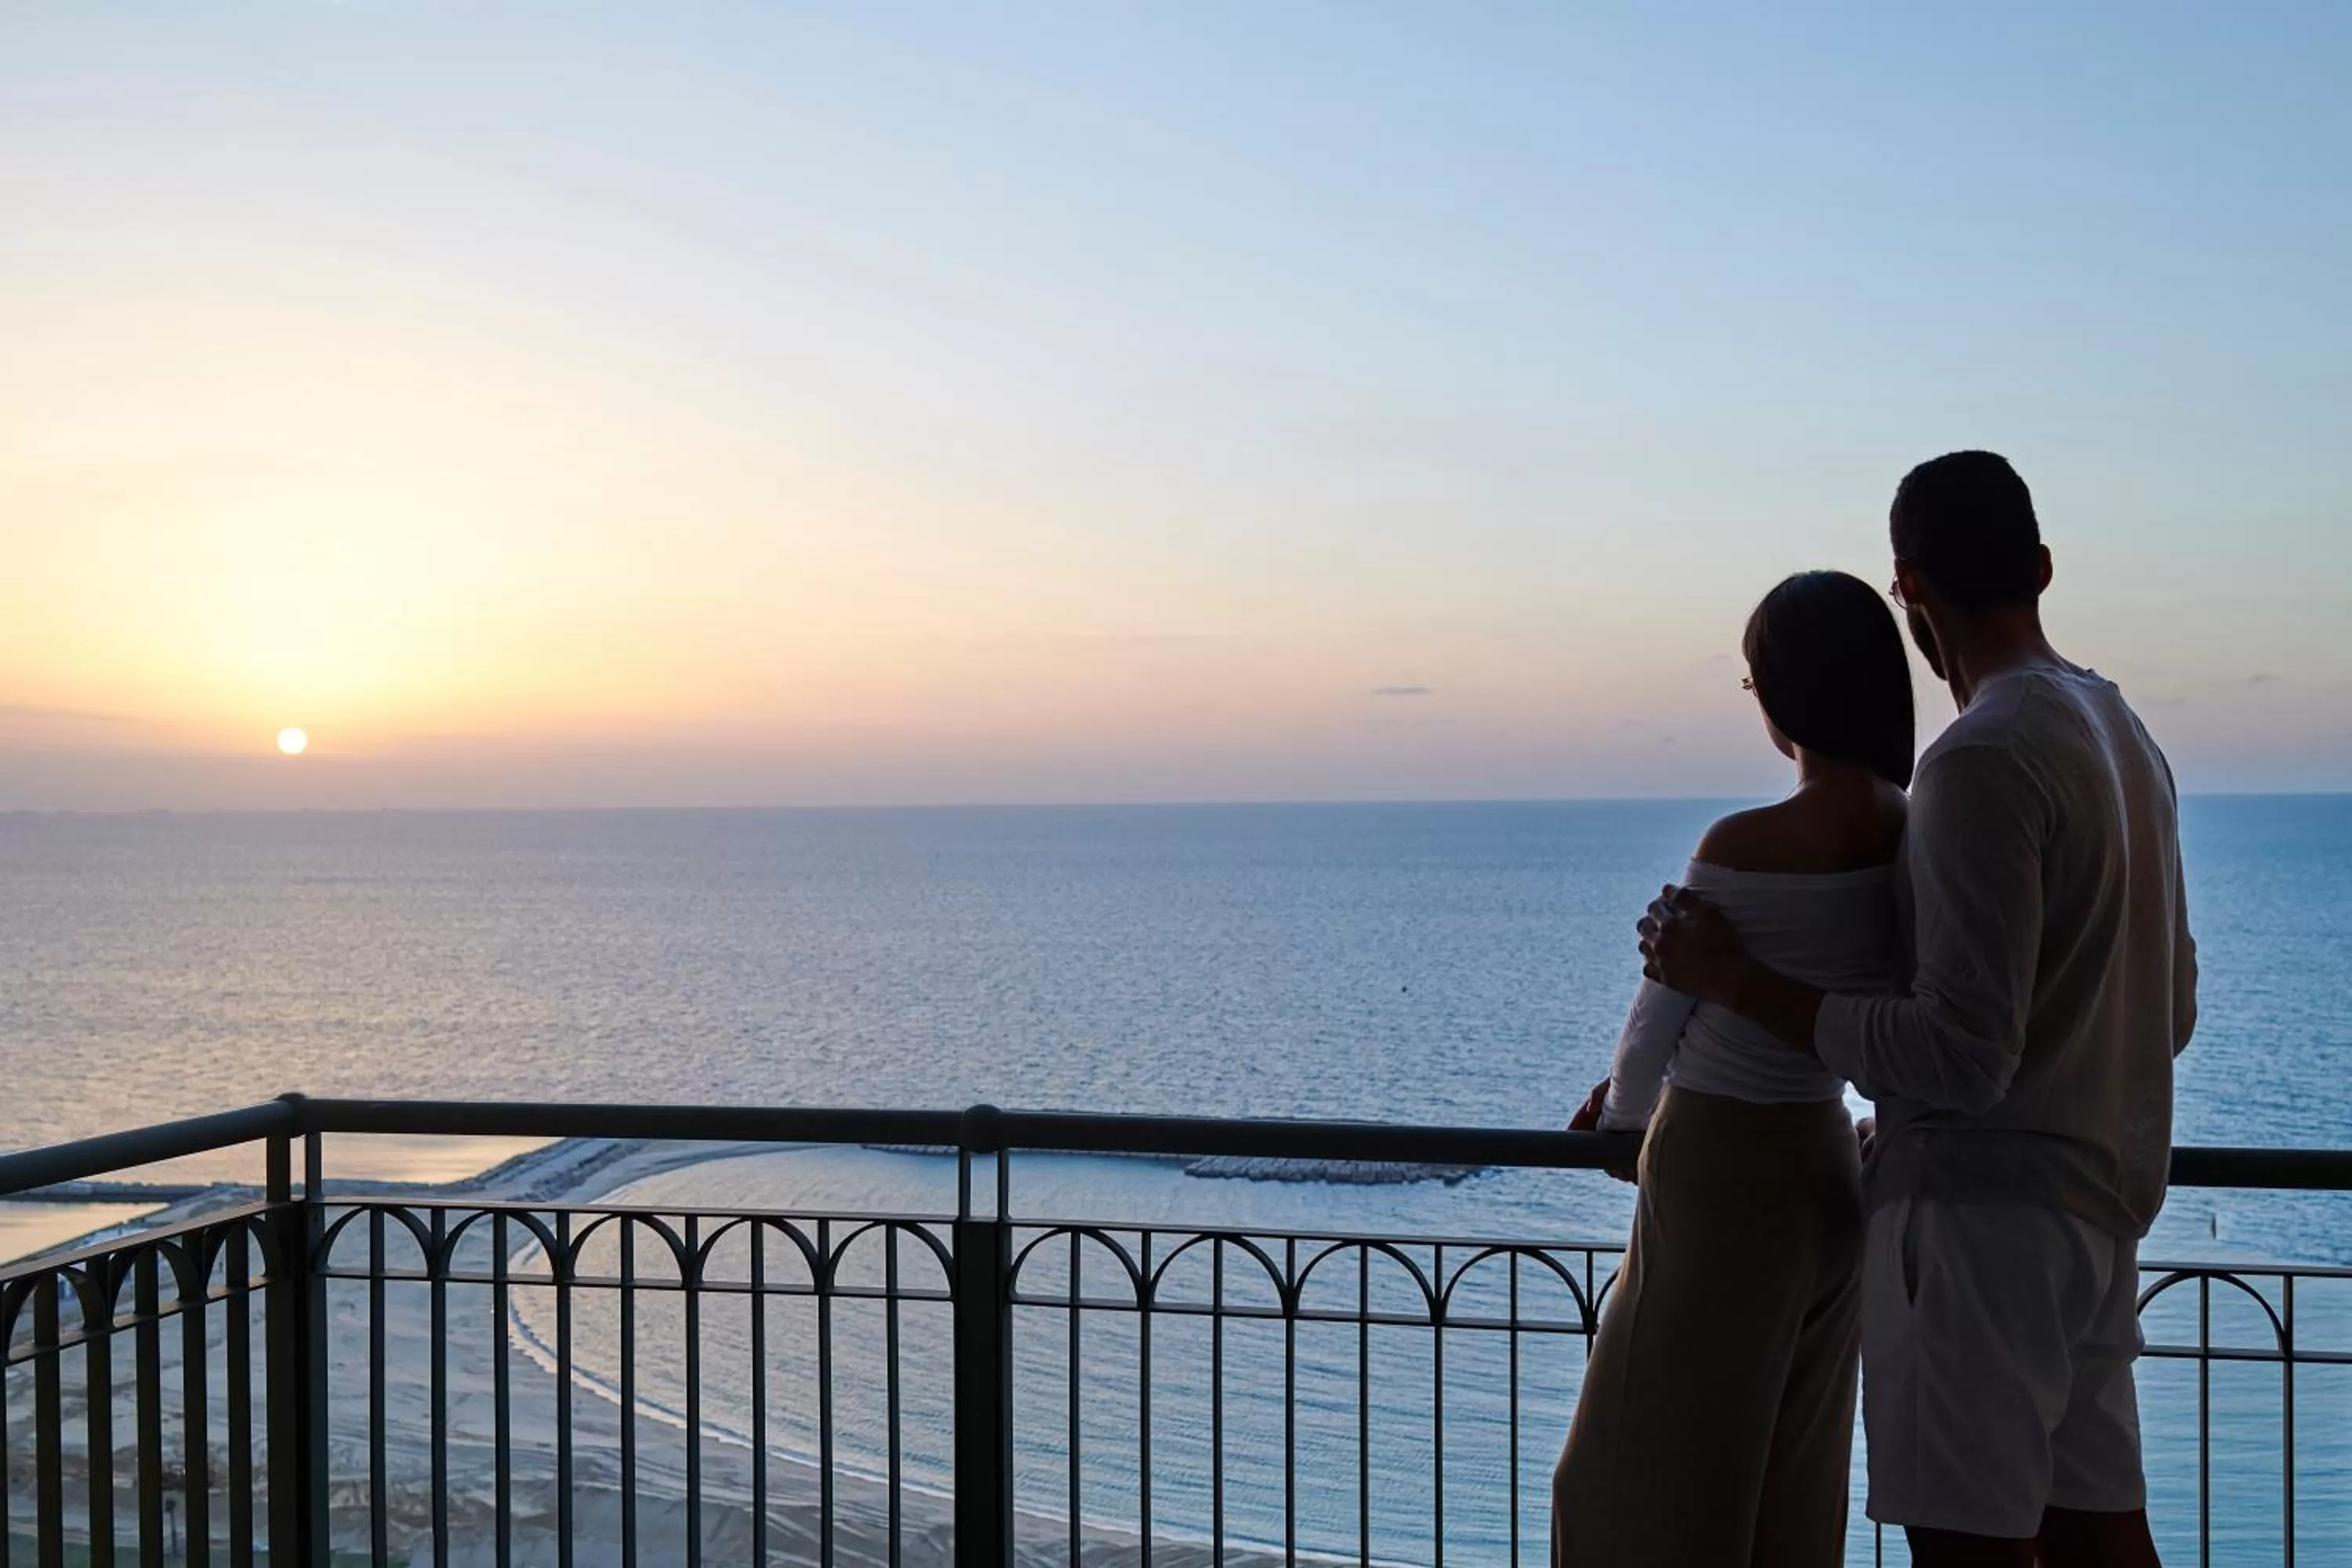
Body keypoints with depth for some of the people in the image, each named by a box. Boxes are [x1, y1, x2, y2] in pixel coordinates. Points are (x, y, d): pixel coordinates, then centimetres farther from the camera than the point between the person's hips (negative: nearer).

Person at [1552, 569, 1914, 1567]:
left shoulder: (1745, 848, -23)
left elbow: (1661, 1015, -8)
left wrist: (1622, 1118, 14)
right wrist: (1643, 1098, 20)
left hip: (1723, 1184, -7)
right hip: (1829, 1176, 7)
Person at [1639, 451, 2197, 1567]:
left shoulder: (1983, 761, -18)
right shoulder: (2122, 734, 12)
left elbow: (1961, 1054, -23)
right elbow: (2170, 1009, 20)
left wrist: (1736, 979, -17)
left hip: (1982, 1207, -10)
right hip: (2103, 1199, 10)